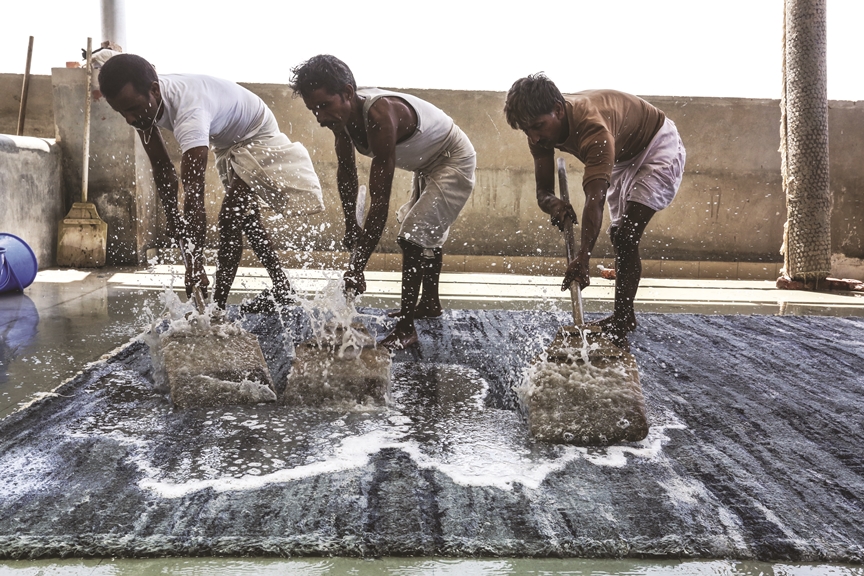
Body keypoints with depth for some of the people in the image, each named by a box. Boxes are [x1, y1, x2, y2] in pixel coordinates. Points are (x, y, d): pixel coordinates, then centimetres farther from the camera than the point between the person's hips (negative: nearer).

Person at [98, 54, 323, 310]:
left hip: (258, 135, -9)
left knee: (230, 219, -19)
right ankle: (283, 290, 28)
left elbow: (194, 192, -51)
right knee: (246, 218, 17)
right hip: (226, 141, 9)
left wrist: (194, 265, -54)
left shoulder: (188, 108, -44)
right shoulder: (142, 101, -19)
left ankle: (217, 306, -12)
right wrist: (172, 217, -6)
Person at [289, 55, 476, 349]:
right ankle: (430, 303, 45)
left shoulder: (380, 116, -41)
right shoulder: (340, 114, -16)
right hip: (427, 163, 10)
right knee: (427, 231, 24)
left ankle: (406, 329, -8)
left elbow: (380, 201, -43)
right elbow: (346, 172, 0)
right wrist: (351, 225, 4)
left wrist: (356, 267, -43)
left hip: (455, 162, -10)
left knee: (413, 238, -17)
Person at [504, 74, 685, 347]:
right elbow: (543, 189, -19)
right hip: (624, 156, 9)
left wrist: (583, 256, -65)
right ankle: (624, 316, 27)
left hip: (658, 147, -9)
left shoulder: (592, 126, -43)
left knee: (626, 236, -20)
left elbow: (596, 196, -54)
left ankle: (621, 321, -14)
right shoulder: (541, 126, -20)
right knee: (618, 235, 14)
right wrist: (552, 203, -44)